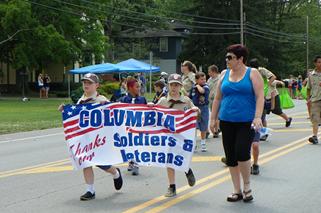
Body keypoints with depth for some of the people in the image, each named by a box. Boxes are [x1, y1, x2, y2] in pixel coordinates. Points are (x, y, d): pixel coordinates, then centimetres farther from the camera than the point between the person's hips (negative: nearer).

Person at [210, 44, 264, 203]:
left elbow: (260, 97, -8)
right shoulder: (224, 74, 10)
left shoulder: (252, 73, -1)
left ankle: (247, 186, 8)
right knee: (231, 157, 6)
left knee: (242, 152, -15)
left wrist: (258, 117, -19)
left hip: (246, 121, -5)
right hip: (227, 121, 5)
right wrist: (213, 119, 11)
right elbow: (217, 98, 14)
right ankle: (237, 191, 18)